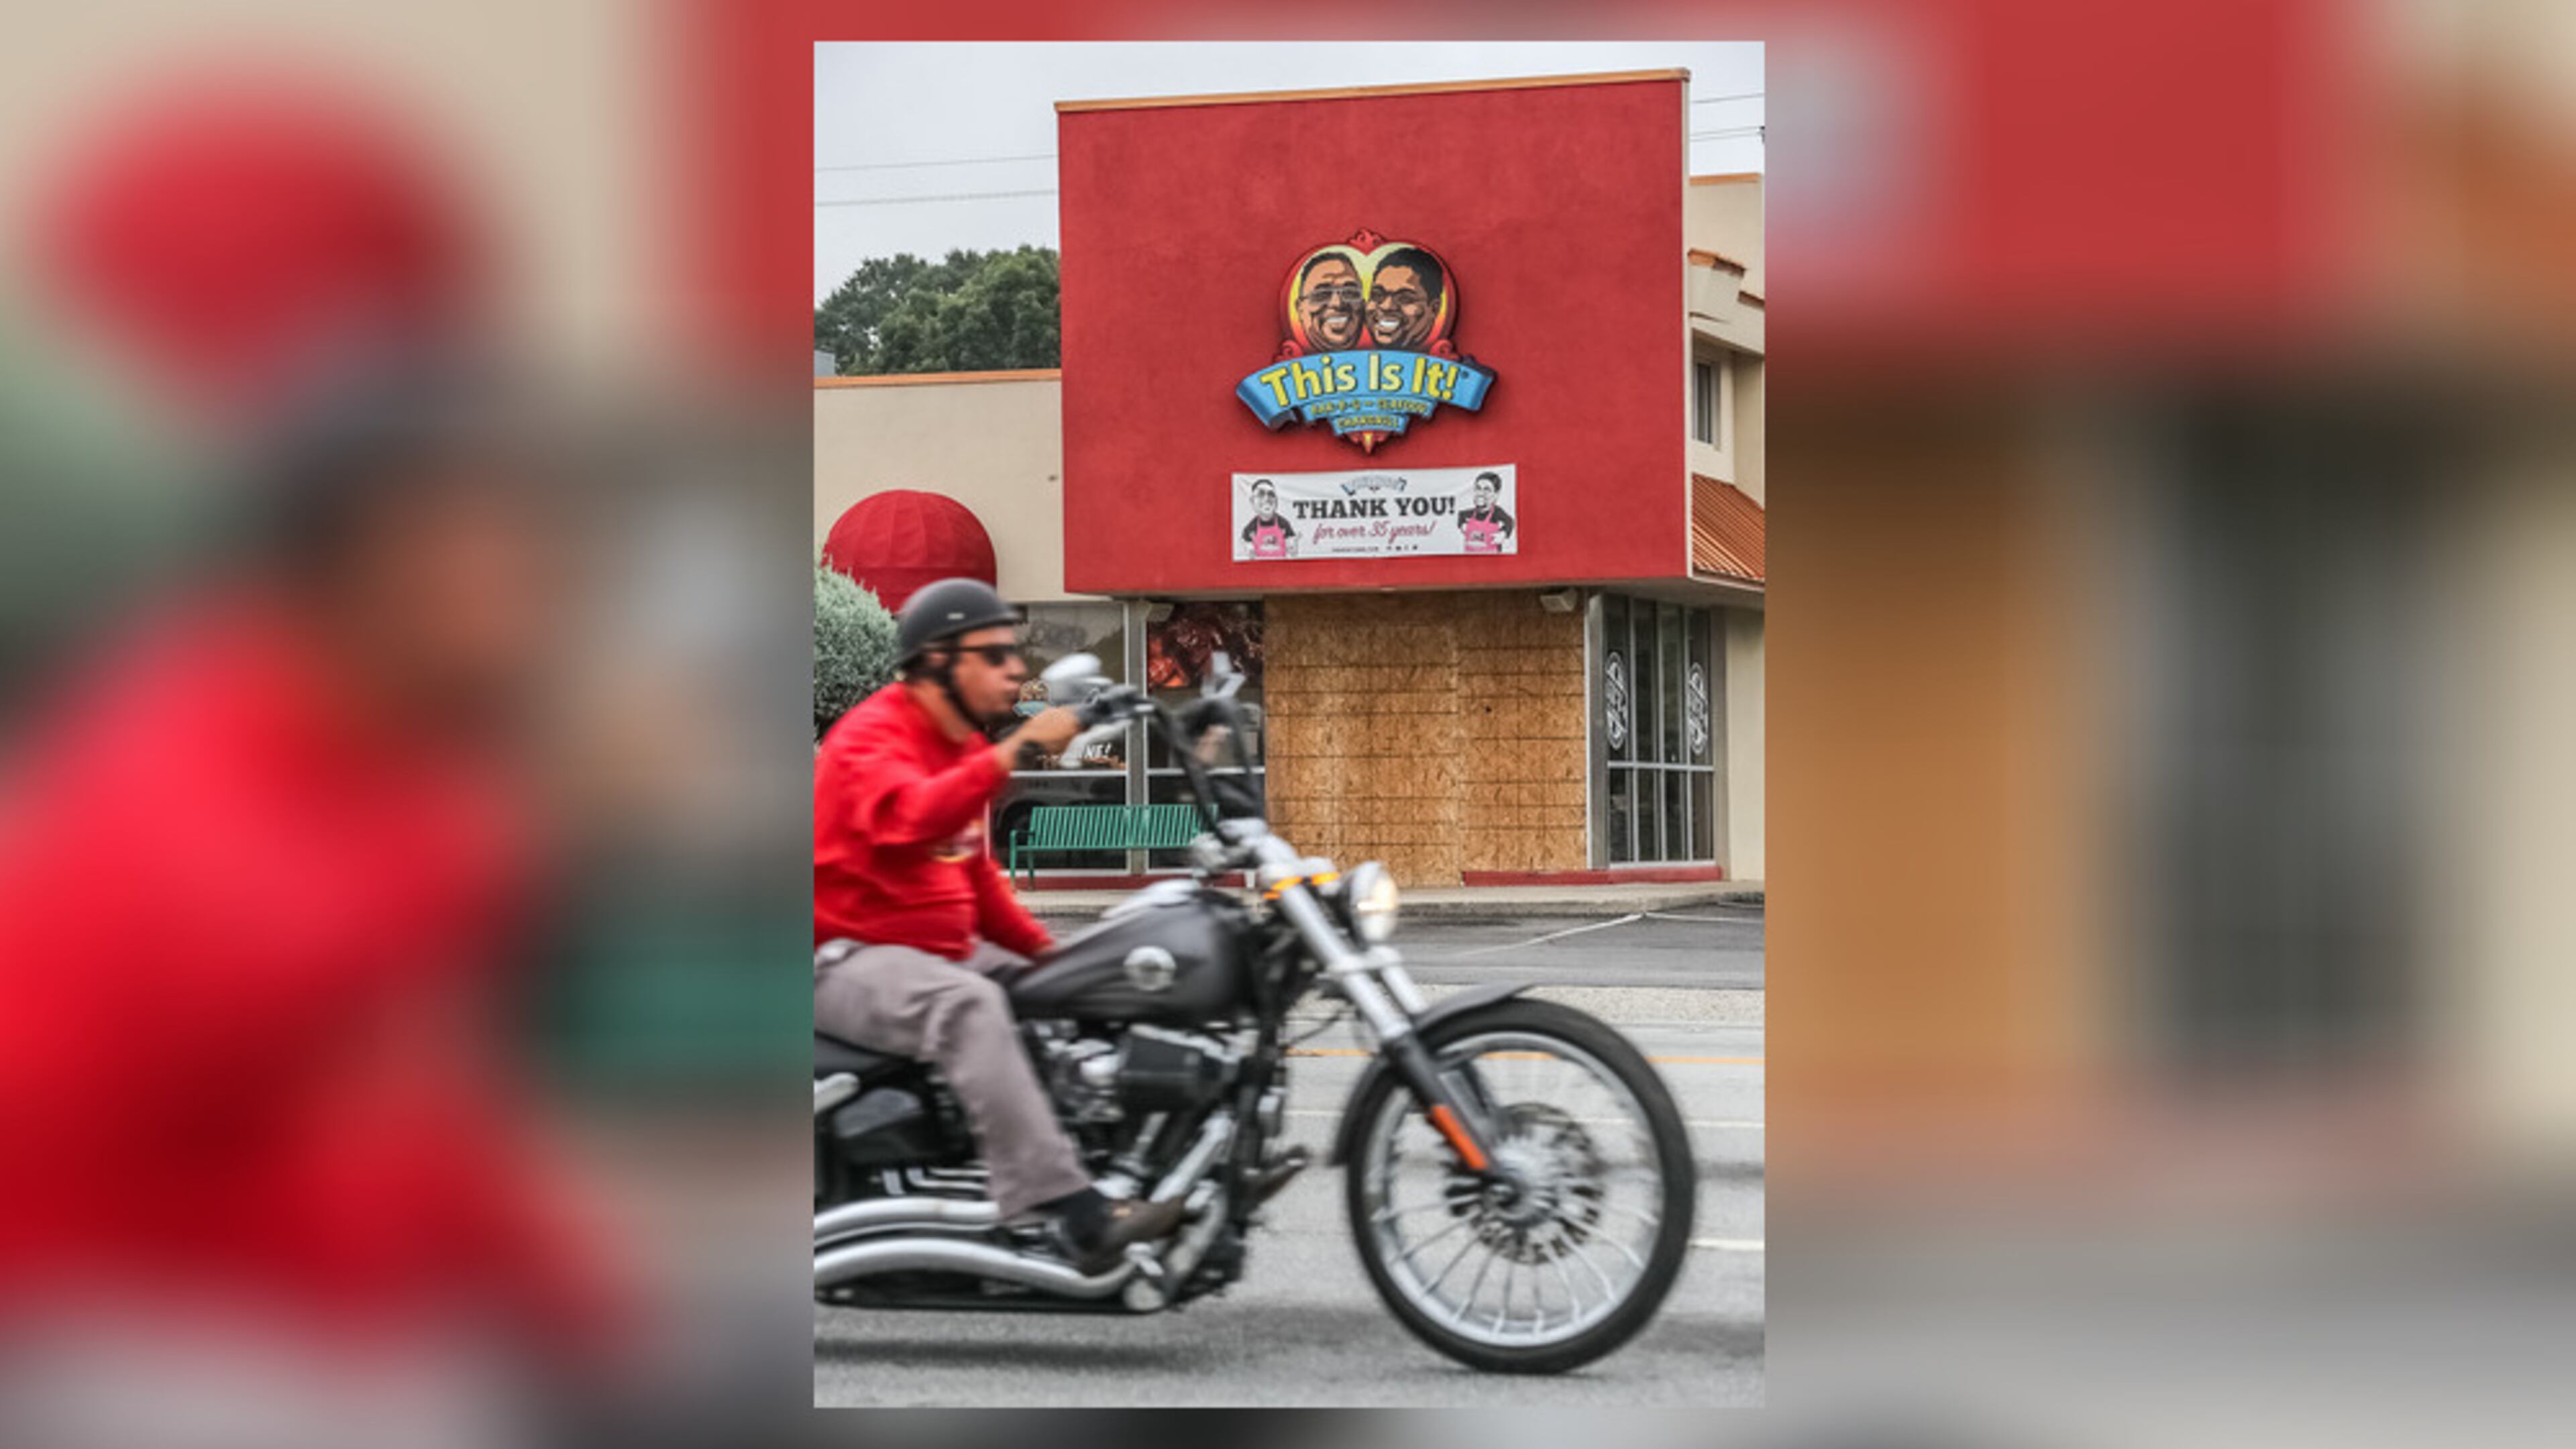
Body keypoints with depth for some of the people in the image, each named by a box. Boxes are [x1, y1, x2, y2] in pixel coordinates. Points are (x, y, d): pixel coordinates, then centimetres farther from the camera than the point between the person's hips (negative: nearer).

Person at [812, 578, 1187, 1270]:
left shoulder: (962, 744, 17)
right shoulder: (872, 736, -13)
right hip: (848, 957, -10)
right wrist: (1018, 748, -39)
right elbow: (913, 816, -35)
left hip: (944, 949, 10)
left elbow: (974, 872, 24)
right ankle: (1075, 1214, -45)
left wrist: (1045, 950, 10)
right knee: (969, 1006, -36)